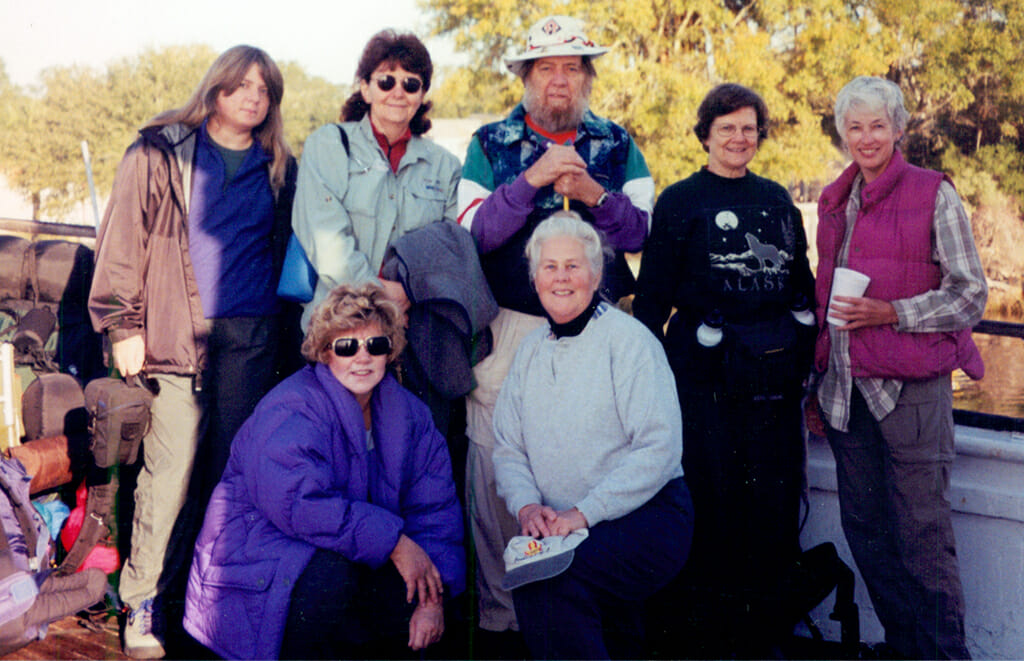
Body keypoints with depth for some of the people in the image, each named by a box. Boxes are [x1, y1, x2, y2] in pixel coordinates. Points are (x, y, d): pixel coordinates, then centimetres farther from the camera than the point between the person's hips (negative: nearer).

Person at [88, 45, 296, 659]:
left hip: (252, 336, 3)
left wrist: (283, 328, 12)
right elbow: (123, 239, 1)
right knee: (171, 468, -6)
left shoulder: (277, 169, 15)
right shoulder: (160, 153, 5)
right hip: (180, 330, -3)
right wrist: (124, 325, -4)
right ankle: (143, 602, 3)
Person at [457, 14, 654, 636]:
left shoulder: (618, 146, 10)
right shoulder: (490, 144, 6)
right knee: (497, 467, -1)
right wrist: (531, 180, -17)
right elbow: (473, 231, -6)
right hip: (511, 328, -1)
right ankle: (499, 608, 12)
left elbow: (644, 232, 3)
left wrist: (596, 195, -14)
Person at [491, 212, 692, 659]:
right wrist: (526, 504, -7)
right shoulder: (531, 350, 13)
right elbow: (507, 447, 14)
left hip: (647, 515, -6)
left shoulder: (628, 340, -6)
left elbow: (660, 449, -14)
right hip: (556, 526, 6)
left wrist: (584, 513, -19)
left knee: (545, 580, -29)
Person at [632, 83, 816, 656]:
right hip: (707, 371, -4)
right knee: (714, 497, -1)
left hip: (775, 372, 4)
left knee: (776, 497, 5)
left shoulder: (777, 199, 15)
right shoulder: (679, 202, 3)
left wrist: (808, 362, 13)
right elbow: (653, 296, 0)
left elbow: (803, 283, 19)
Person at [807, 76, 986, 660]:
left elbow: (971, 295, -3)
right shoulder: (834, 201, 15)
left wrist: (889, 313, -15)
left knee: (922, 534, -5)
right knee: (866, 530, 10)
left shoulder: (934, 195, -2)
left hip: (911, 387, -5)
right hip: (845, 388, 6)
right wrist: (816, 385, 19)